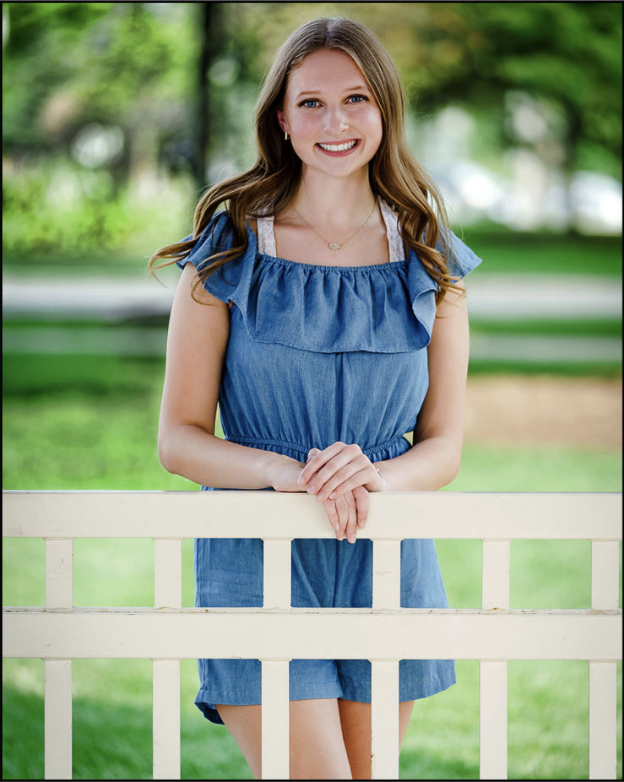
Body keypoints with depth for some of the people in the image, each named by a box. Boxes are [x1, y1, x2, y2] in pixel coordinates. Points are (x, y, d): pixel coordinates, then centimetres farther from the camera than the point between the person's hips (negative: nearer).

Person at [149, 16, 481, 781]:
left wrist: (375, 475, -17)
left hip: (388, 565, 3)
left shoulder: (428, 261, 6)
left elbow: (443, 445, 6)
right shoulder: (228, 251, -1)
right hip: (258, 561, -3)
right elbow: (179, 438, -2)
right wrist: (288, 472, -21)